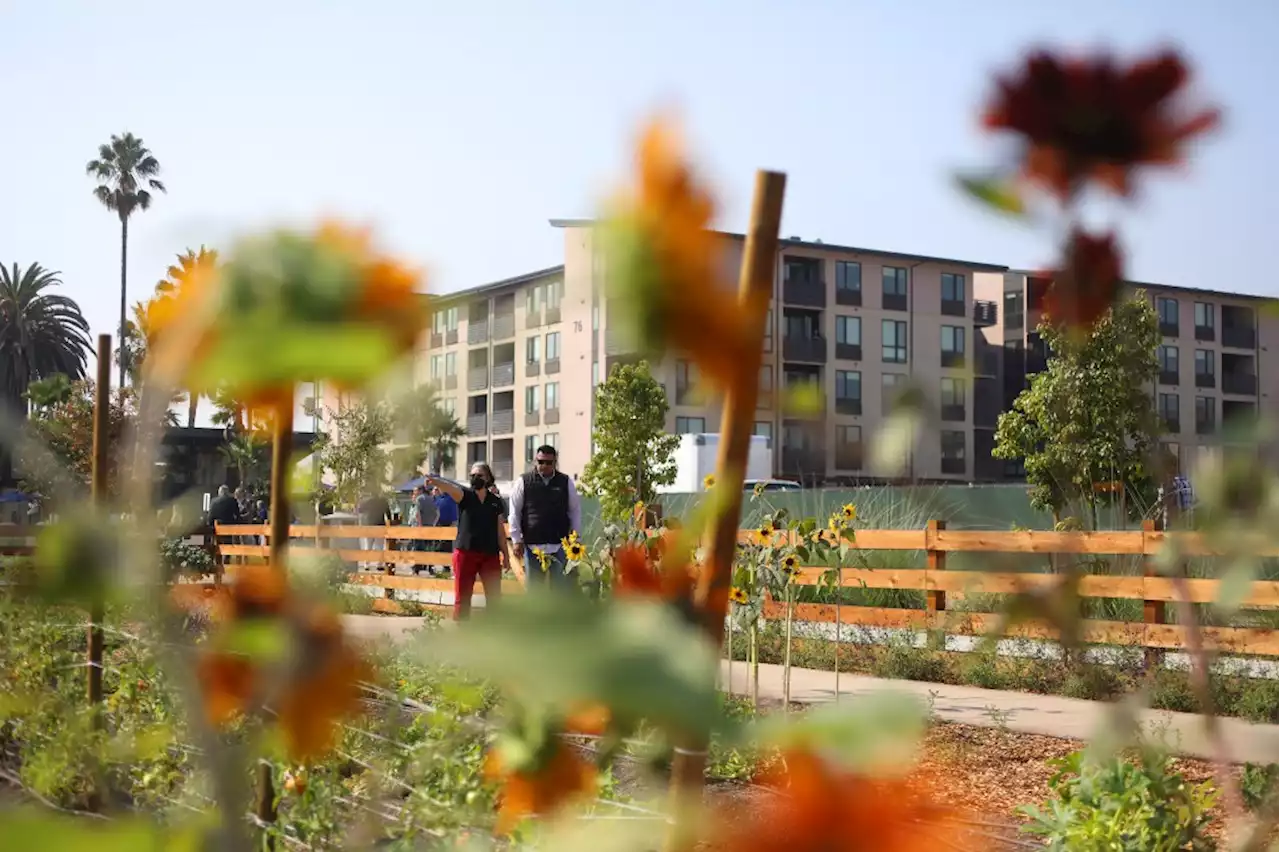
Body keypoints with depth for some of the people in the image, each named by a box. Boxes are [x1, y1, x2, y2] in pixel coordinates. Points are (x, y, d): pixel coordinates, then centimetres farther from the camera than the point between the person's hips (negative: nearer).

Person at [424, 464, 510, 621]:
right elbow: (450, 487, -24)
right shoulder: (465, 495, -1)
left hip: (490, 554, 2)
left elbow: (500, 531, 12)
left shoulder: (496, 501, 8)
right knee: (462, 598, 1)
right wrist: (434, 481, -45)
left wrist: (506, 555, 9)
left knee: (494, 597, 4)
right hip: (465, 552, -2)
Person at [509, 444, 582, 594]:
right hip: (532, 545, 0)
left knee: (560, 588, 2)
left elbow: (575, 511, 9)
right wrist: (517, 540, -2)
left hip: (559, 546, 1)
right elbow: (515, 512, 2)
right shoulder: (524, 482, 2)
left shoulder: (566, 482, 5)